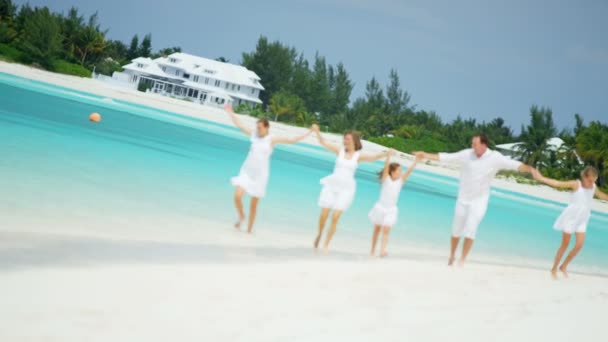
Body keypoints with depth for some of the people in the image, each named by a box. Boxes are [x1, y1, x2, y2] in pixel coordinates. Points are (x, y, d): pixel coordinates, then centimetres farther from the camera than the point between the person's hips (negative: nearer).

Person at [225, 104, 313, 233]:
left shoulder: (272, 140, -7)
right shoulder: (254, 135, 1)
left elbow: (293, 140, -8)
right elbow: (239, 125, 11)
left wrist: (309, 132, -13)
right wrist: (230, 113, 14)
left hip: (260, 175, -2)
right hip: (246, 172, 2)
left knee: (254, 204, 6)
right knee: (237, 196, -15)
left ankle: (250, 228, 23)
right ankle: (241, 216, 15)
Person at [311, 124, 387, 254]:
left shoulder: (358, 156, 1)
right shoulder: (340, 150, 2)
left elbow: (373, 157, -12)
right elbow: (323, 143, -4)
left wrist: (386, 153, -28)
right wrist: (317, 131, -20)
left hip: (346, 189, -1)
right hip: (332, 185, 1)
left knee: (335, 218, -8)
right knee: (324, 215, -3)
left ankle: (326, 245, 4)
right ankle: (320, 234, 28)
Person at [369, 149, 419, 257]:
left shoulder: (401, 180, -2)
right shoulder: (386, 178, -10)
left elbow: (409, 170, -10)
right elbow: (386, 167, -27)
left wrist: (416, 159, -22)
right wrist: (389, 156, -42)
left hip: (391, 209, 2)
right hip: (381, 207, -1)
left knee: (386, 229, -13)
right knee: (377, 229, 11)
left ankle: (382, 250, -21)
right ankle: (373, 250, 23)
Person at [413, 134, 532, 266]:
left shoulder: (495, 158, -12)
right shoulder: (467, 154, -8)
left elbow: (514, 164, -20)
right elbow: (445, 157, -3)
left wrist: (530, 169, -36)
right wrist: (425, 155, -3)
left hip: (479, 201, -2)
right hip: (463, 199, 2)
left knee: (470, 230, -12)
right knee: (456, 230, 10)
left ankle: (462, 260, 2)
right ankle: (452, 256, 32)